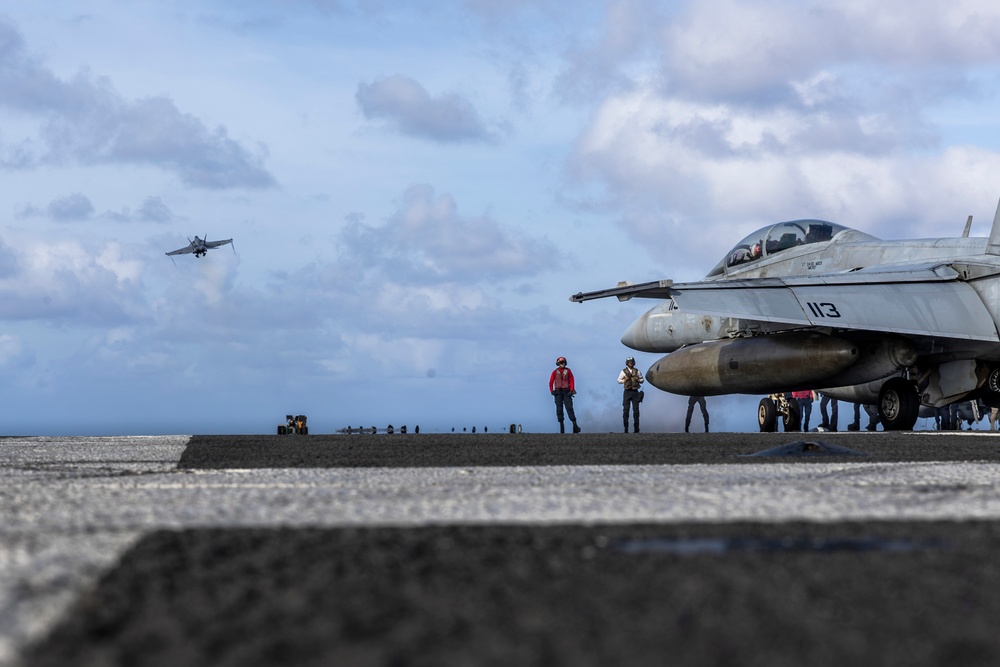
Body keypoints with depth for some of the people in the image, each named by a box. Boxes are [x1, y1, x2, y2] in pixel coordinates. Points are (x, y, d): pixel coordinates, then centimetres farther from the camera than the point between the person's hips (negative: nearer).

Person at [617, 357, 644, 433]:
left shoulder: (637, 371, 8)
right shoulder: (624, 371, 4)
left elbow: (642, 379, 16)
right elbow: (619, 380, 7)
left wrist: (638, 380, -5)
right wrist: (625, 380, -11)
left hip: (635, 392, 1)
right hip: (627, 392, -1)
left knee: (636, 409, 1)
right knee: (626, 409, -4)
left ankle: (636, 428, 6)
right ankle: (626, 428, -1)